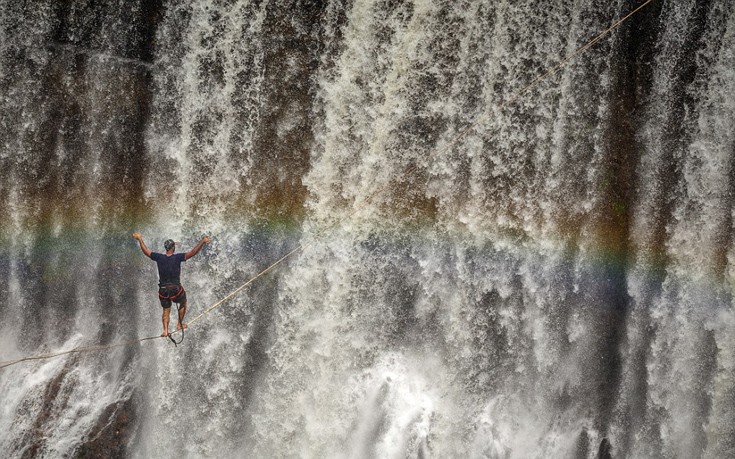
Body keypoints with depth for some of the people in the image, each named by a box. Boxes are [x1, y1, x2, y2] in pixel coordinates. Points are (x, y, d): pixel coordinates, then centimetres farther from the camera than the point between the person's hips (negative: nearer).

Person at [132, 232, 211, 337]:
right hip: (176, 289, -3)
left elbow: (145, 251, 4)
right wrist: (202, 242, -28)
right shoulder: (177, 257, -16)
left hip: (163, 290, 3)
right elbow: (192, 252, -25)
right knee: (183, 304, 26)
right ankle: (179, 324, 29)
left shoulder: (159, 257, -7)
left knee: (166, 311, 17)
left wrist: (139, 239, 16)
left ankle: (165, 330, 4)